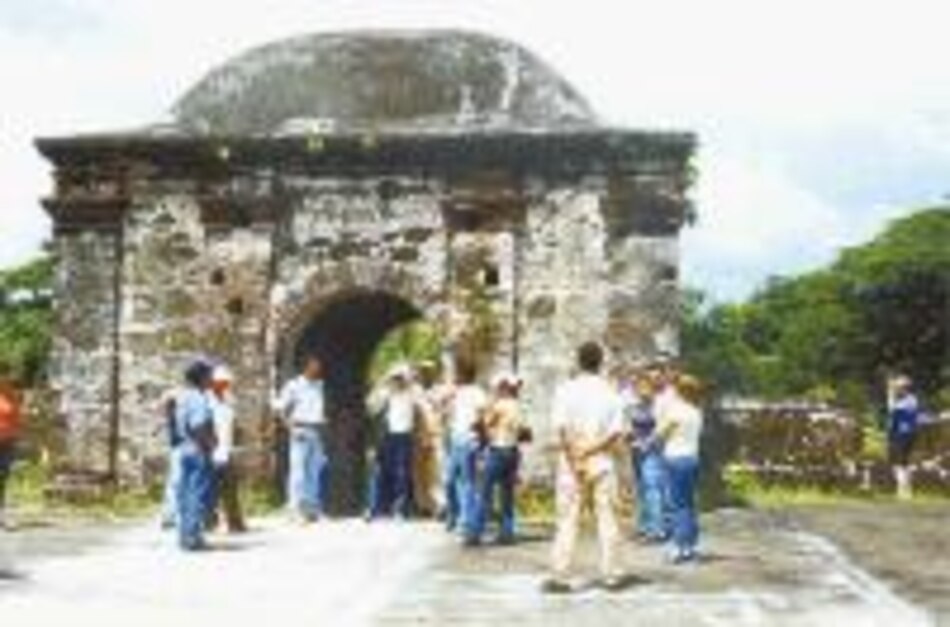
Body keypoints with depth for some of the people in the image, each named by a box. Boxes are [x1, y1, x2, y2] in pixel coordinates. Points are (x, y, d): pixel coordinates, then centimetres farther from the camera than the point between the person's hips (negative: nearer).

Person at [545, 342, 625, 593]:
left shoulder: (566, 390, -3)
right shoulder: (610, 392, 2)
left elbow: (561, 427, -13)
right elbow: (617, 431, -7)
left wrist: (574, 454, -10)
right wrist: (594, 448, -8)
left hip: (571, 462, -1)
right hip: (602, 462, 1)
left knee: (568, 520, 1)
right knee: (607, 519, 7)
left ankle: (561, 576, -1)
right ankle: (610, 575, 9)